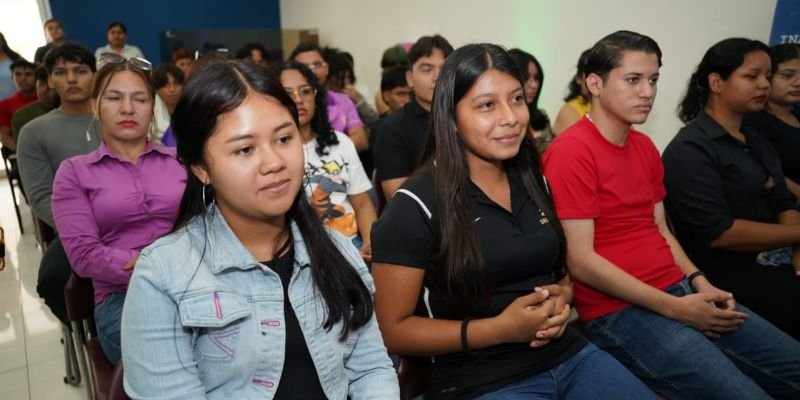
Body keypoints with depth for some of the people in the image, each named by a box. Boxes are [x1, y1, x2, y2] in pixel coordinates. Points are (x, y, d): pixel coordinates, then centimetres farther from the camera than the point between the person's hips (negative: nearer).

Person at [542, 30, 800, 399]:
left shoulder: (645, 146, 13)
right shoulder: (570, 152, -15)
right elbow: (580, 260, -18)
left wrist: (698, 283, 0)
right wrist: (673, 307, -16)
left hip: (680, 292, 9)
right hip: (619, 312, -8)